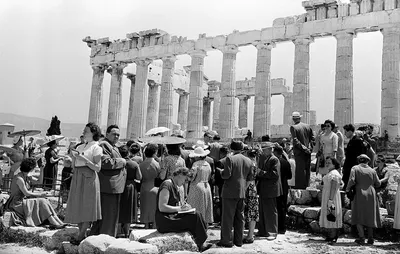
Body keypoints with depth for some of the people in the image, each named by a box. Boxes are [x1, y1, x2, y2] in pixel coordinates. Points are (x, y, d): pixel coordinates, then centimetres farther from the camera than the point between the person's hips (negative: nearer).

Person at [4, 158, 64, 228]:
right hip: (17, 204, -8)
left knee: (44, 201, -8)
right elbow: (26, 193, -18)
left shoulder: (26, 177, 8)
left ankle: (58, 221, -15)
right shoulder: (19, 178, -20)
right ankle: (54, 223, -18)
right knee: (41, 202, -18)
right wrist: (40, 194, -10)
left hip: (23, 201, 8)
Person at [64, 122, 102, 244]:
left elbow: (97, 168, -11)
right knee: (77, 207, 9)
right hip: (77, 178, 7)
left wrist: (84, 159, -18)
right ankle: (82, 234, 20)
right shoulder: (79, 147, 15)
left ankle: (81, 236, 6)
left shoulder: (96, 148, -4)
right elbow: (74, 166, 16)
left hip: (89, 178, -7)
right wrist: (73, 156, 1)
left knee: (87, 207, -3)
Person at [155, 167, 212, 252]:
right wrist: (180, 208, -16)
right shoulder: (167, 185, -15)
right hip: (164, 222, -10)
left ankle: (201, 244, -8)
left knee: (196, 214, -6)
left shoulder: (174, 186, 17)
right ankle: (201, 245, -3)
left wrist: (182, 206, 3)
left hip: (172, 217, 10)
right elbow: (162, 207, -22)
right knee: (194, 218, -18)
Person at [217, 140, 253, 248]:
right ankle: (239, 240, 20)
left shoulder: (230, 158, -13)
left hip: (230, 192, -5)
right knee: (239, 217, 14)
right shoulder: (248, 161, 6)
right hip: (242, 192, 6)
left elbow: (226, 174, -19)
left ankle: (226, 240, 6)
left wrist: (221, 172, 2)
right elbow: (250, 177, 9)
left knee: (227, 217, 3)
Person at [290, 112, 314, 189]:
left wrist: (303, 148, -14)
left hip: (299, 152, -5)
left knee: (300, 169, -2)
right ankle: (307, 185, 21)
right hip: (308, 151, 5)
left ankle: (300, 186, 0)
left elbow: (295, 140, -16)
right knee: (307, 169, 13)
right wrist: (309, 147, 2)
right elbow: (312, 138, 6)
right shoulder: (308, 126, 7)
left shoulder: (293, 127, -9)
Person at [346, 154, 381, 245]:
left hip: (359, 195, -3)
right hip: (371, 195, 3)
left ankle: (361, 238, -7)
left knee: (359, 217, 1)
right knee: (370, 217, 12)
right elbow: (378, 184, 5)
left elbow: (351, 180, -15)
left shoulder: (355, 168, -3)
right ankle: (370, 238, 12)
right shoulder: (372, 170, 5)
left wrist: (347, 189, -2)